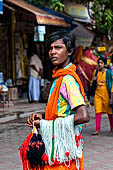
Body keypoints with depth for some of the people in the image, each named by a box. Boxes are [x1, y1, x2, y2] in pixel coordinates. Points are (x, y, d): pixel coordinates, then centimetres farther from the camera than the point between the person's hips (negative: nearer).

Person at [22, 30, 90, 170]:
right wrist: (42, 118, 2)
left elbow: (83, 116, -28)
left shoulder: (68, 79, -18)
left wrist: (45, 124, -20)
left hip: (64, 148, -9)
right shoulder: (60, 77, 12)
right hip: (56, 145, 9)